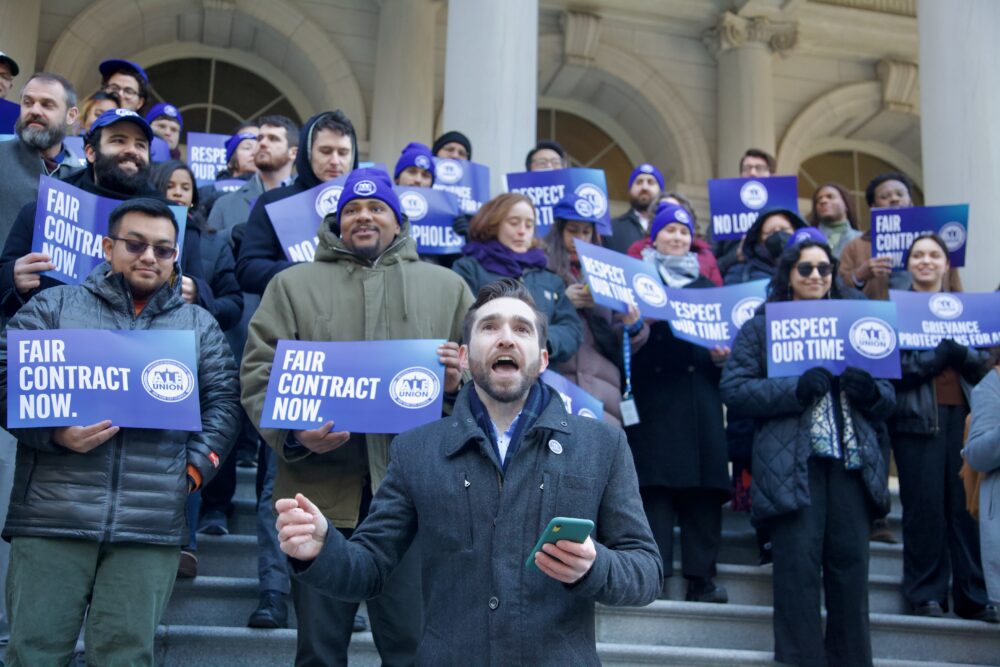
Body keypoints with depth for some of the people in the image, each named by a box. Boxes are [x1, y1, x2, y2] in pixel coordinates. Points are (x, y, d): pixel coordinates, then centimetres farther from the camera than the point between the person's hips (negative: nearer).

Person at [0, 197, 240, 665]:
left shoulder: (199, 325, 16)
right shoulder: (55, 306, 10)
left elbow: (222, 401, 11)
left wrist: (197, 465, -3)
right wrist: (55, 432, -13)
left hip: (152, 526, 1)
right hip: (52, 519, -1)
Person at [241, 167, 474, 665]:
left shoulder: (447, 286, 15)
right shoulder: (294, 283, 13)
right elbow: (260, 373, 5)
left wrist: (461, 379, -8)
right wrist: (292, 432, -12)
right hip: (320, 490, 0)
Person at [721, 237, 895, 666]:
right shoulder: (760, 326, 10)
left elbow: (888, 399, 18)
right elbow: (733, 390, -4)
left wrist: (869, 391, -6)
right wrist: (797, 390, -16)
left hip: (852, 460, 4)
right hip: (791, 463, -3)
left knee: (851, 566, 1)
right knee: (799, 569, -7)